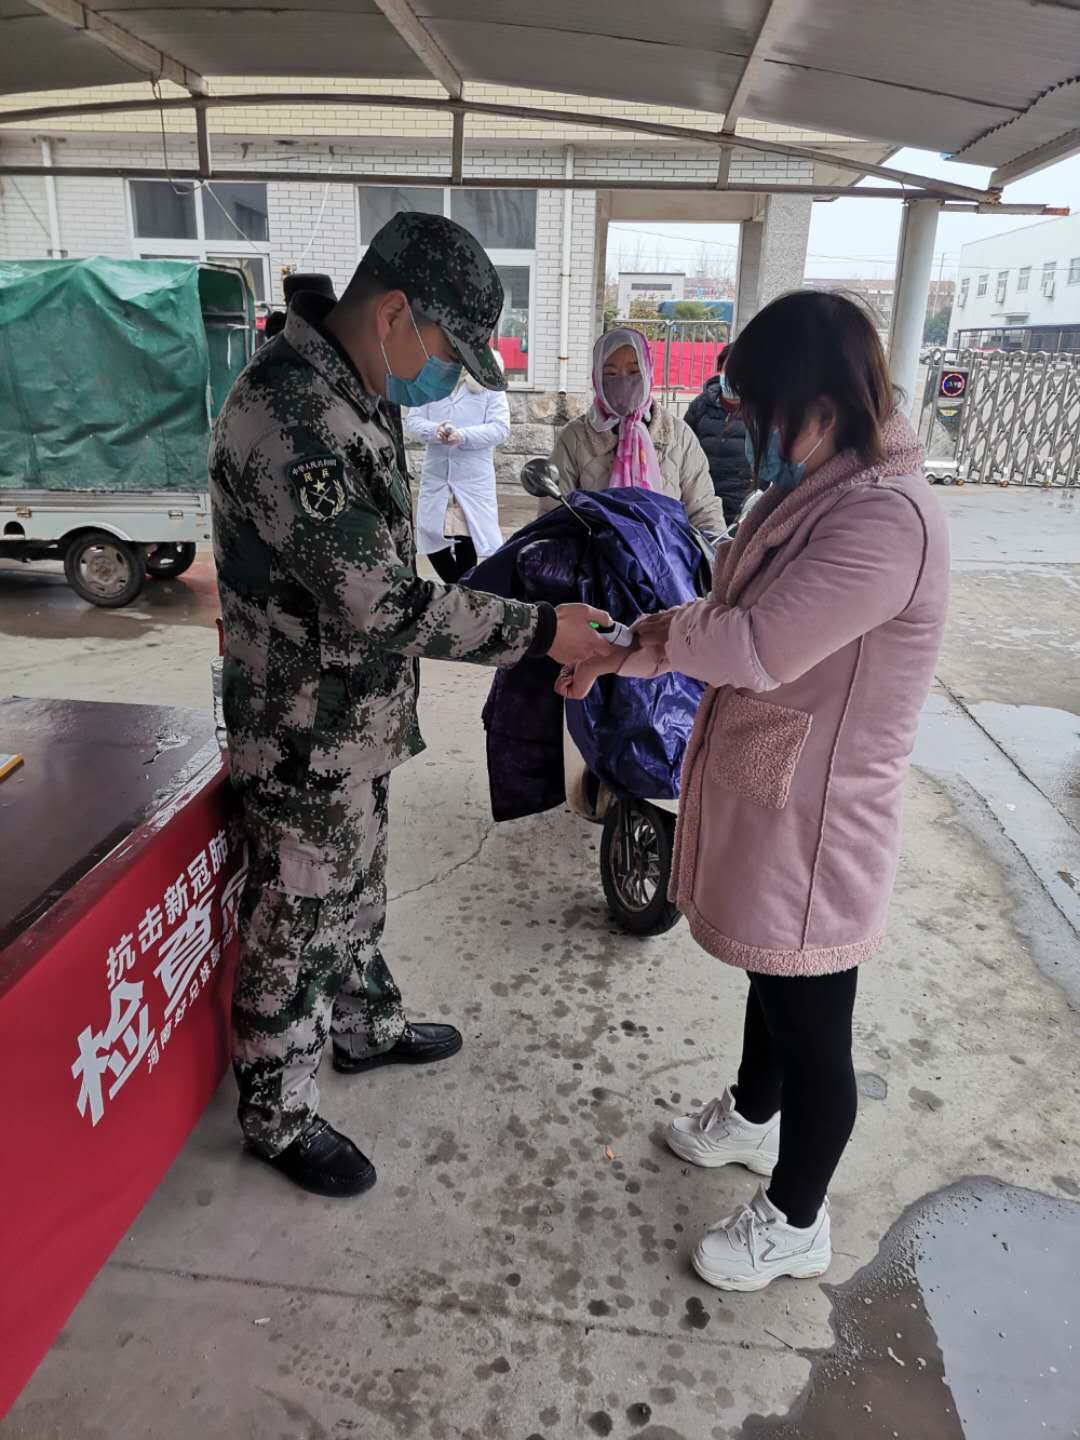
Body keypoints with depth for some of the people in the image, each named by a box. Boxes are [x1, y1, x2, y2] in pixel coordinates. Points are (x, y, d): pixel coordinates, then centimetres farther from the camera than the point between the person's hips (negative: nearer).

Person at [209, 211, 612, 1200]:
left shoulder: (360, 390, 5)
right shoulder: (291, 413, -28)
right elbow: (380, 605, -29)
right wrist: (538, 632, -23)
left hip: (357, 722, 9)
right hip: (305, 738, -9)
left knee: (354, 894, 26)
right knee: (295, 926, 9)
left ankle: (365, 1028, 49)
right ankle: (279, 1119, 31)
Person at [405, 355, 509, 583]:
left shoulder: (489, 385, 0)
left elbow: (500, 428, -9)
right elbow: (412, 421, 4)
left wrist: (463, 436, -23)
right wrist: (435, 430, -17)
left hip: (474, 478, -3)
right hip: (435, 476, 3)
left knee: (467, 545, 2)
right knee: (431, 538, 5)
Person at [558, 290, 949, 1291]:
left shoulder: (887, 517, -25)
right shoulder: (813, 492, 6)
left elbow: (756, 646, -29)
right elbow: (738, 623, 12)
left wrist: (656, 632, -10)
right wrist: (615, 658, 5)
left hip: (816, 817, -9)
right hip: (766, 791, 9)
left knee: (811, 1024, 10)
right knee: (772, 976, 28)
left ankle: (795, 1223, 33)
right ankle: (753, 1117, 54)